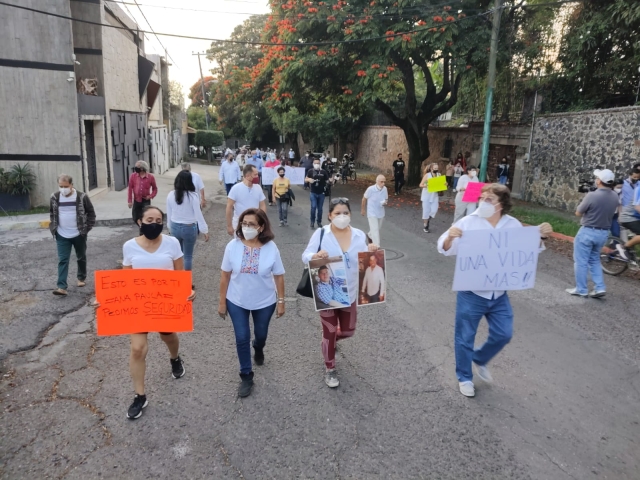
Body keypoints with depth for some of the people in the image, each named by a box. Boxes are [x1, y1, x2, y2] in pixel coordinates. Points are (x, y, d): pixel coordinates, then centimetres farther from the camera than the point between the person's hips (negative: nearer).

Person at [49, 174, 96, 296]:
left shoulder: (82, 197, -11)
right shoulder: (54, 197, -2)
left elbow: (91, 213, -2)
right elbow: (52, 214, 14)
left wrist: (87, 228, -6)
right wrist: (54, 228, 7)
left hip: (79, 235, -1)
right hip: (62, 236, 2)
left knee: (81, 258, 15)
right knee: (62, 260, -3)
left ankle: (81, 278, 36)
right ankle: (62, 287, -6)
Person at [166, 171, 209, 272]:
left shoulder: (171, 195, -5)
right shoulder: (192, 195, -17)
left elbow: (169, 214, 5)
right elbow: (198, 214, -14)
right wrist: (205, 230, -6)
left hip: (175, 227, 4)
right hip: (189, 228, -4)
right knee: (188, 256, 9)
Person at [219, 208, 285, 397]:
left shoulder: (271, 248, -16)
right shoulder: (233, 246, -14)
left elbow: (278, 276, -7)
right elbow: (225, 276, -6)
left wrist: (281, 300, -4)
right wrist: (222, 302, -3)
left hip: (264, 302, 0)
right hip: (237, 302, 0)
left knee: (261, 335, 21)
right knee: (242, 338, 5)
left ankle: (258, 349, 58)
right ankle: (246, 376, 24)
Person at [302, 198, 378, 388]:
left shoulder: (359, 235, 0)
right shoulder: (320, 233, -11)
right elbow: (305, 257, -12)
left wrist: (372, 251, -18)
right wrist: (316, 256, -35)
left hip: (350, 293, 4)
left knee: (348, 331, 16)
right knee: (330, 333, 7)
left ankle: (330, 340, 51)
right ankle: (330, 370, 29)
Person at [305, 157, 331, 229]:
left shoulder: (324, 172, -3)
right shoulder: (310, 171, -3)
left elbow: (327, 181, 3)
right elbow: (305, 180, 3)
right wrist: (309, 179, -18)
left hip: (321, 193, 1)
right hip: (313, 193, -1)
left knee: (320, 208, 9)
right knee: (313, 207, -10)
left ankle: (319, 222, 25)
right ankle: (312, 221, 10)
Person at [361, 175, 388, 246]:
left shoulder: (385, 189, -10)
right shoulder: (370, 189, -22)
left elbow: (386, 199, 6)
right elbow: (364, 199, -6)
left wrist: (385, 202, -19)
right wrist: (363, 210, 4)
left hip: (381, 213, 6)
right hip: (372, 213, -6)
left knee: (378, 228, 24)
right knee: (375, 230, -10)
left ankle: (370, 236, 54)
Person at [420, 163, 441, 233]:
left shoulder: (439, 175, 0)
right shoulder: (427, 175, -9)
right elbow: (421, 184, -8)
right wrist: (426, 185, -27)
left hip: (435, 196, 3)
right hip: (426, 196, -3)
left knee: (434, 210, -5)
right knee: (426, 211, 1)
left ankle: (427, 220, 26)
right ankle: (425, 227, 14)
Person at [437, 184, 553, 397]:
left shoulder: (514, 225, -1)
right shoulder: (467, 223, -12)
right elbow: (445, 250, -14)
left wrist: (541, 237, -9)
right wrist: (449, 237, -36)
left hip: (499, 295, 4)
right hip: (471, 294, -4)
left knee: (503, 334, 15)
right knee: (465, 337, 9)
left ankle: (479, 359, 43)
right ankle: (464, 377, 31)